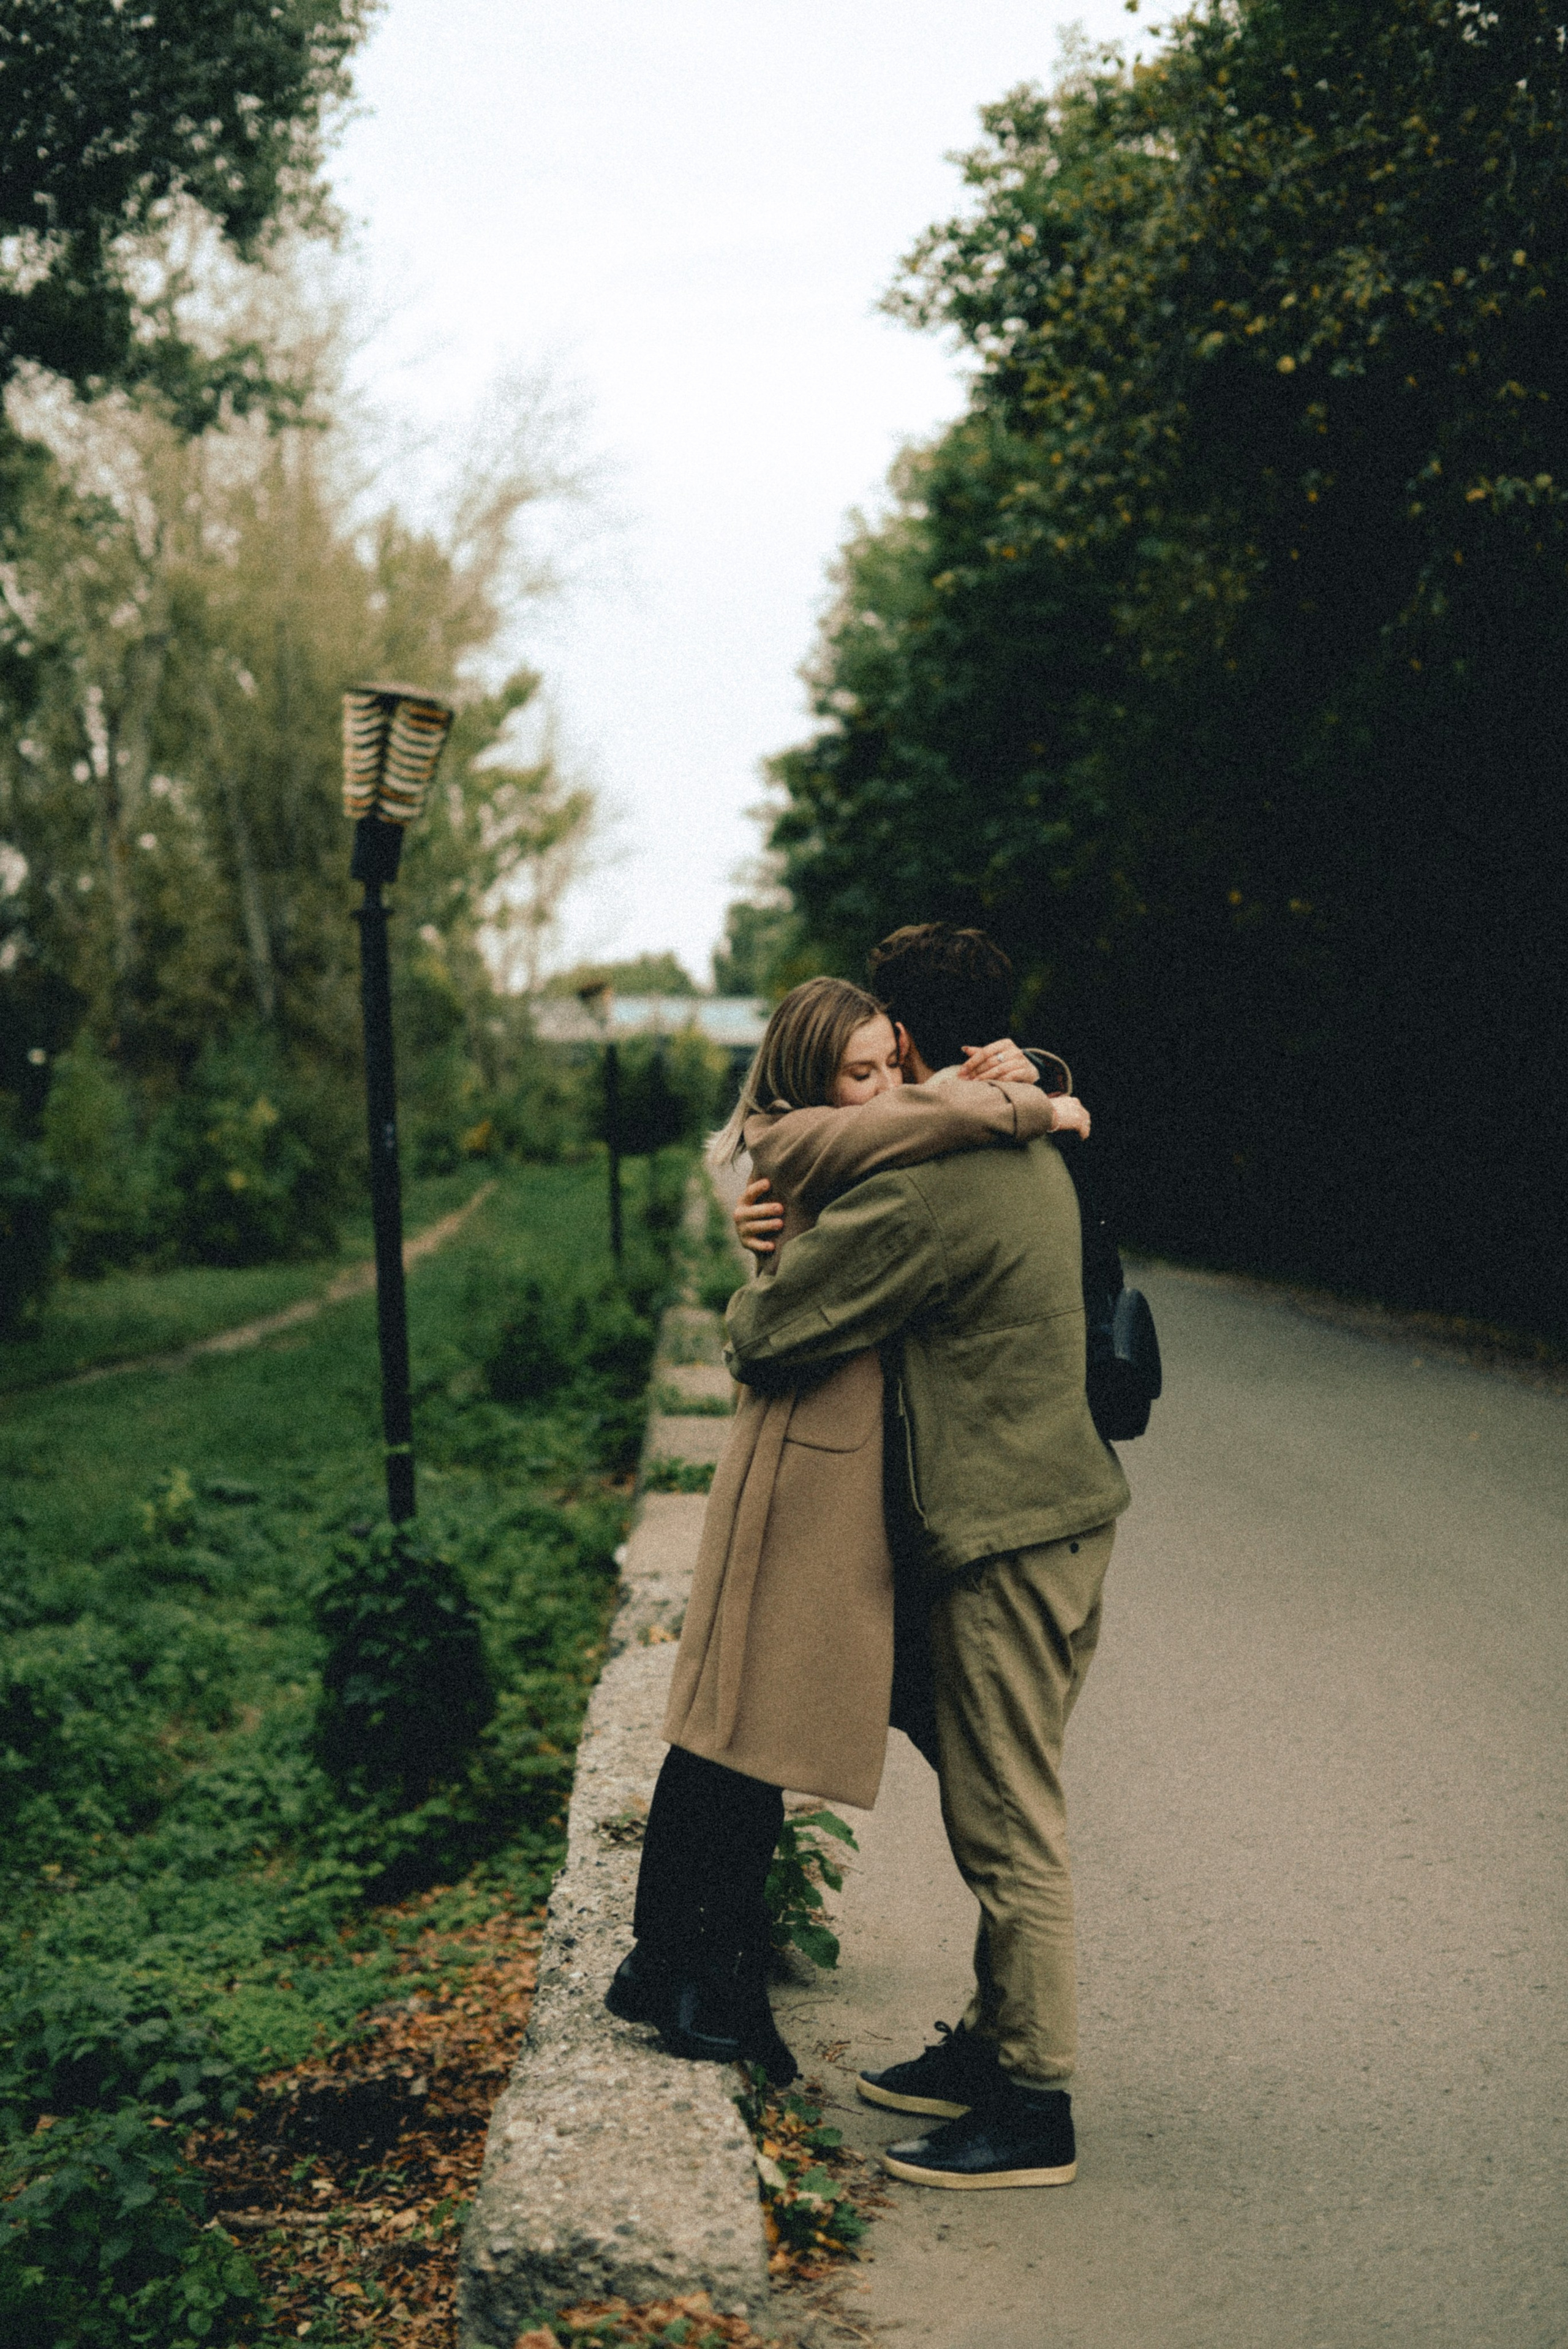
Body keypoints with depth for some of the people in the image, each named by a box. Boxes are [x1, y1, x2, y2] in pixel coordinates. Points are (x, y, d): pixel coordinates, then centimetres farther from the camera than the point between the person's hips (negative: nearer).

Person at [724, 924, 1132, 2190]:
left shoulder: (921, 1187, -20)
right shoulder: (1033, 1152, 11)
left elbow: (766, 1337, -15)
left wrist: (747, 1305, 9)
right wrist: (811, 1233, 13)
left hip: (1007, 1537, -10)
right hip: (1070, 1512, 10)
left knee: (1010, 1825, -2)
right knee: (1006, 1810, 18)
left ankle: (1034, 2110, 6)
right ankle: (996, 2045, 29)